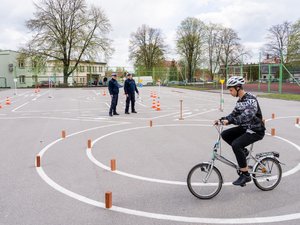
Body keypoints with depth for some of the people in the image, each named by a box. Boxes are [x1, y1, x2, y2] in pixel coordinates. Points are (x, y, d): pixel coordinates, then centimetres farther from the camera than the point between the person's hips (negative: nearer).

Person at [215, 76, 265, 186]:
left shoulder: (251, 100, -20)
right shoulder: (240, 100, 9)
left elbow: (247, 116, -33)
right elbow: (234, 114, 11)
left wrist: (229, 121, -40)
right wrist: (222, 119, -6)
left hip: (255, 131, -9)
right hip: (245, 128, 9)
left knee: (236, 144, -26)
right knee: (225, 135, -3)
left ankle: (245, 175, -15)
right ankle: (243, 151, 12)